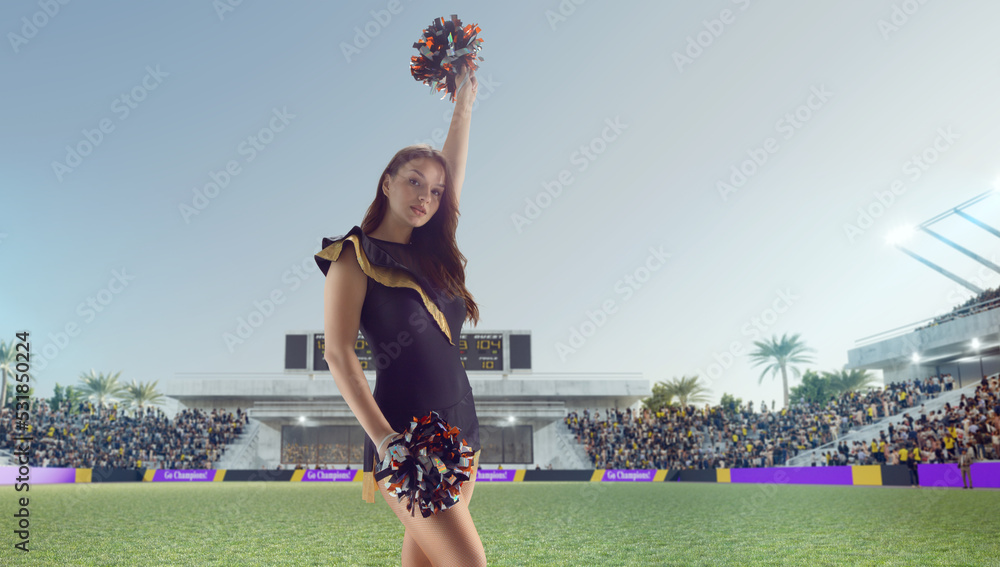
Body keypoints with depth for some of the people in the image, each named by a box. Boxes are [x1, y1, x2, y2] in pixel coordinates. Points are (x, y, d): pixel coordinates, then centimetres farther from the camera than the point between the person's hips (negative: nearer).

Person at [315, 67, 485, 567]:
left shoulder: (431, 254, 14)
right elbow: (338, 353, -12)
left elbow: (454, 172, 23)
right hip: (405, 435, -6)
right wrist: (385, 440, -21)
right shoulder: (354, 257, -3)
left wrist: (463, 105, 24)